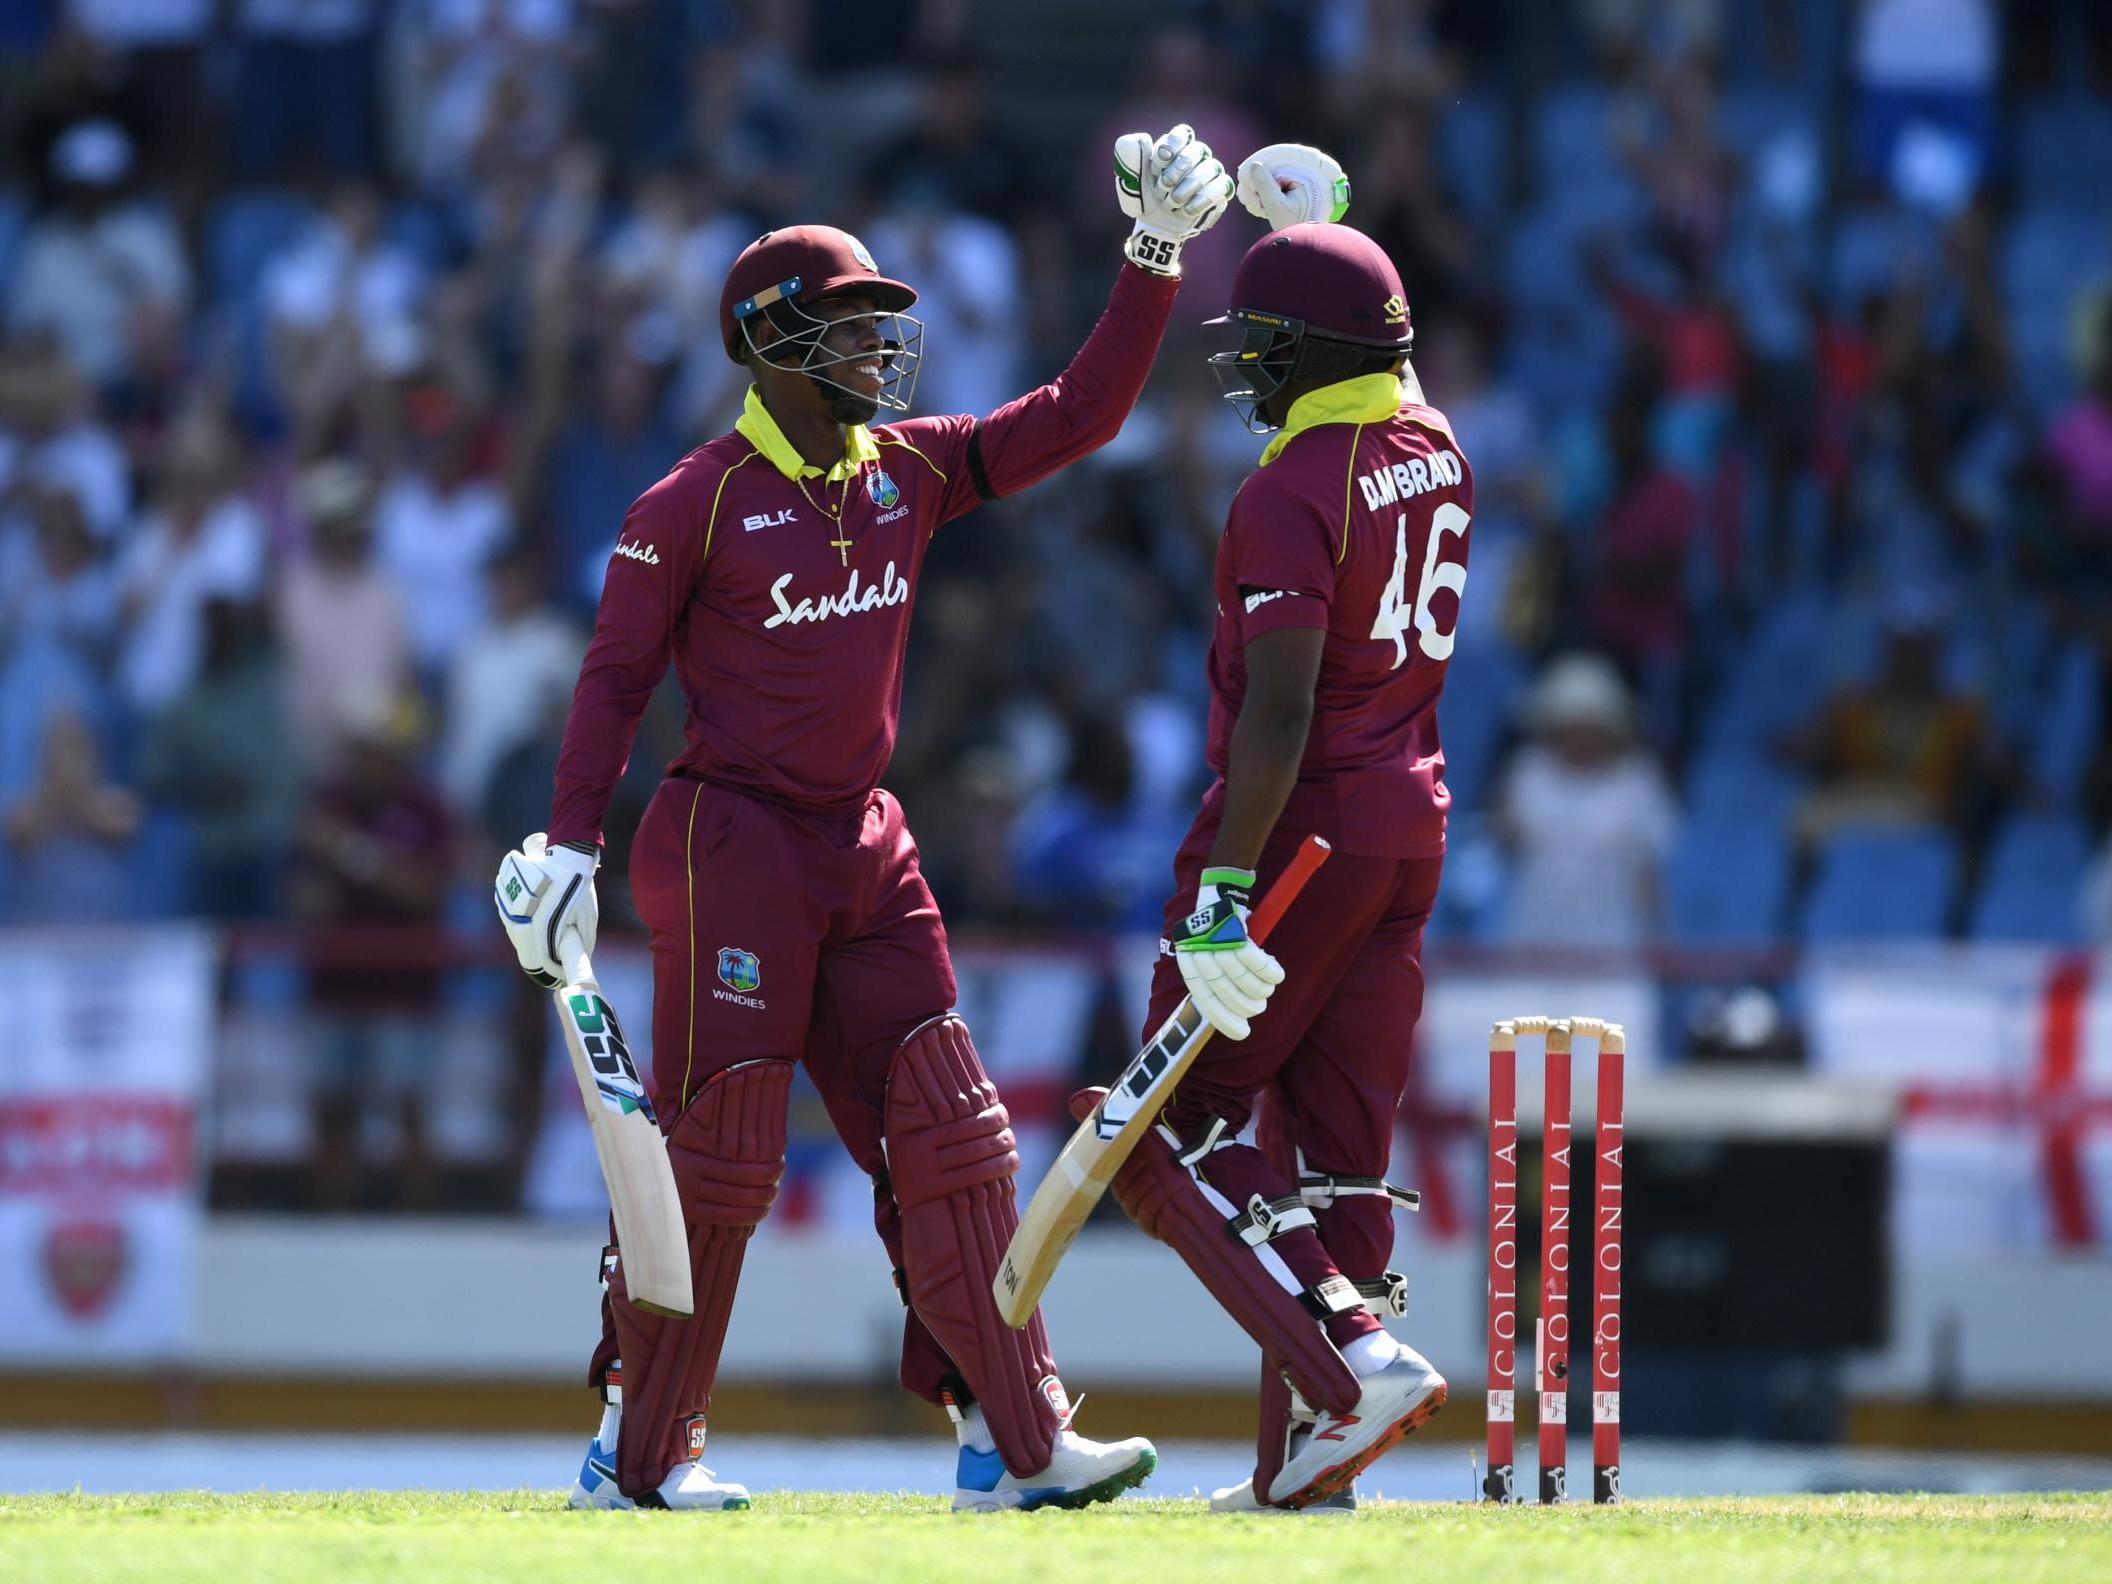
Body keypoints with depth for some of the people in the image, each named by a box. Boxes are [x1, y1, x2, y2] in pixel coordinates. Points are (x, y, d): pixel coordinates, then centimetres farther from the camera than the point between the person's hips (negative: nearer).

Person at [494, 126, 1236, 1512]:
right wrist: (569, 843, -14)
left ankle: (1016, 1443, 1)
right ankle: (638, 1452, 6)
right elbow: (616, 676, -7)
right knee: (717, 1145, -5)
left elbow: (1078, 415, 9)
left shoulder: (911, 471, 9)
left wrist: (1156, 261, 0)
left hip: (866, 851, 7)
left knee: (948, 1138, 1)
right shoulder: (696, 504, -8)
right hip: (729, 846, -7)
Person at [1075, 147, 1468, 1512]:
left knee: (1171, 1130, -1)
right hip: (1415, 824, 8)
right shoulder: (1433, 447, 7)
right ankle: (1307, 1458, 7)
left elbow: (1279, 712, -25)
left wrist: (1225, 893, -26)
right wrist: (1311, 231, 36)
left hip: (1304, 826, -8)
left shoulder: (1292, 492, -18)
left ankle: (1355, 1358, -18)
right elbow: (1365, 366, 35)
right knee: (1338, 1142, 9)